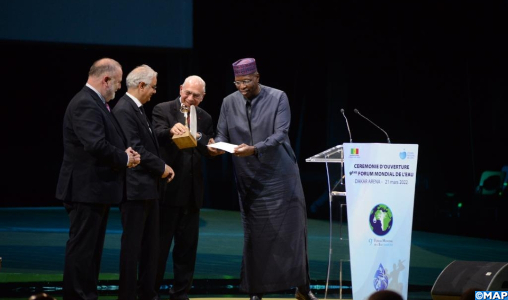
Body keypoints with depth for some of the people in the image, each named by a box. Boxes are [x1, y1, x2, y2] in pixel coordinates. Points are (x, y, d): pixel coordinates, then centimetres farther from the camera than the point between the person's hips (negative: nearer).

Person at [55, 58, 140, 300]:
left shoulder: (95, 103, 16)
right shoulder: (85, 104, -18)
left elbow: (108, 141, 22)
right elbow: (96, 145, -28)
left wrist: (126, 154, 3)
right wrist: (125, 158, -14)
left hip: (97, 189, 11)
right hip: (87, 189, -11)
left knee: (92, 248, 15)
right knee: (82, 247, -6)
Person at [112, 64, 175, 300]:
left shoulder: (138, 109, 15)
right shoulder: (124, 110, -16)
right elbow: (135, 150, -21)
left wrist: (160, 168, 5)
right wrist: (162, 167, -12)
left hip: (149, 187, 10)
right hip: (135, 188, -10)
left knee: (151, 244, 13)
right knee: (132, 244, -4)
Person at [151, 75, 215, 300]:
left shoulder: (205, 118, 12)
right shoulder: (162, 110, -4)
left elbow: (210, 151, 5)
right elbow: (155, 137, -21)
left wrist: (199, 138, -15)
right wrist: (170, 130, -42)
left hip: (192, 190, 5)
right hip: (168, 187, -5)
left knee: (187, 244, 10)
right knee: (160, 243, 0)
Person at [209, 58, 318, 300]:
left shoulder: (278, 98, -7)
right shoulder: (229, 103, 3)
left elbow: (280, 135, -16)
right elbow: (222, 135, 4)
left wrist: (255, 149, -31)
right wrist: (217, 145, -21)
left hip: (280, 176, -2)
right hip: (249, 180, 2)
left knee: (292, 231, 0)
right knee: (254, 234, 4)